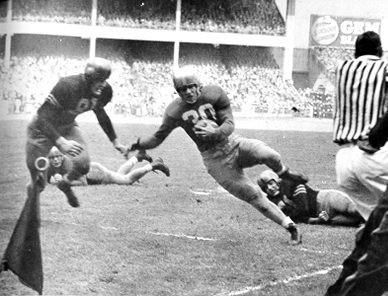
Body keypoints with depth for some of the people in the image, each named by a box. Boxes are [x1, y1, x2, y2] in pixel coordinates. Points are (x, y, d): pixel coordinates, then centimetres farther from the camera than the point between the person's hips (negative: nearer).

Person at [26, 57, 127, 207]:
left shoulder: (104, 91, -17)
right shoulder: (68, 86, -37)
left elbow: (101, 114, 7)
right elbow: (43, 118, -34)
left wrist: (115, 141, 8)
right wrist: (61, 142, -46)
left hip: (68, 127, 5)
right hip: (43, 127, -5)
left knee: (83, 164, -10)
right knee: (36, 171, 0)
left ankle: (65, 184, 22)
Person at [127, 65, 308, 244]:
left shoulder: (214, 94, -7)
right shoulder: (175, 112, -7)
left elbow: (229, 124, -9)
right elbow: (158, 138, 0)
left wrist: (214, 133, -29)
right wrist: (137, 145, -16)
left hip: (234, 144, 1)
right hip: (216, 159, -1)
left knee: (268, 155, -31)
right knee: (255, 198, -7)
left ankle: (284, 173, 4)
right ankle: (290, 226, 8)